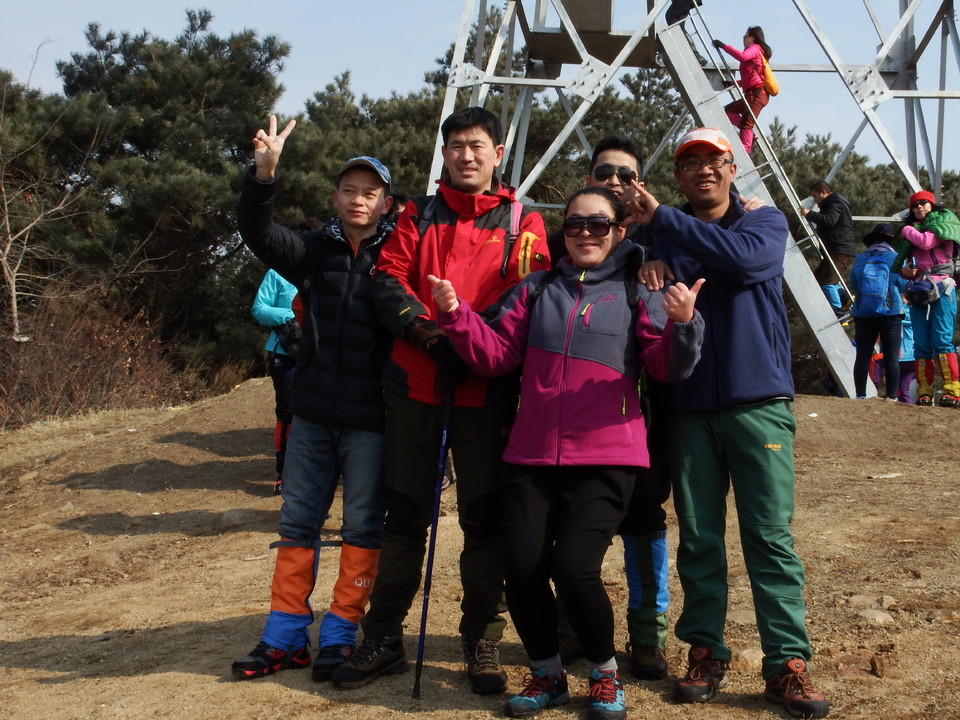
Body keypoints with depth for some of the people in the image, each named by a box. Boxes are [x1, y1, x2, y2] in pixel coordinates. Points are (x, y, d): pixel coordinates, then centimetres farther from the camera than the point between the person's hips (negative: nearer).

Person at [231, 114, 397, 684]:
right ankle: (286, 636, 19)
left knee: (363, 527, 4)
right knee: (298, 522, 9)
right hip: (313, 412, 4)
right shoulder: (315, 251, 7)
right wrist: (265, 173, -20)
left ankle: (340, 634, 15)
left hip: (371, 418, -4)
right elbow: (260, 234, -7)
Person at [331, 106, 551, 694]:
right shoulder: (419, 216, 15)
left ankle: (483, 643, 14)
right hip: (415, 381, 2)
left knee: (484, 516, 2)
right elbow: (389, 279, 3)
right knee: (405, 513, 8)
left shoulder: (522, 223, 7)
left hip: (486, 388, -2)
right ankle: (385, 639, 17)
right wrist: (428, 331, -13)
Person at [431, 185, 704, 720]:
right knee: (523, 568, -7)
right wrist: (458, 317, -5)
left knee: (573, 568, -16)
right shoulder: (538, 289, 14)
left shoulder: (637, 293, 7)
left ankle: (605, 673, 12)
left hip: (606, 459, -3)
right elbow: (497, 355, 10)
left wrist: (681, 325, -22)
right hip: (532, 457, 3)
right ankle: (546, 673, 20)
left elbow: (667, 367, -3)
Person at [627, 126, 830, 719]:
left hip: (759, 403, -3)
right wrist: (647, 279, -17)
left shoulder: (766, 223, 6)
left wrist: (662, 219, -19)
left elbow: (743, 255, -18)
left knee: (771, 536, -5)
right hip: (689, 408, 3)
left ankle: (788, 661, 0)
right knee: (698, 538, 5)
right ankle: (705, 652, 14)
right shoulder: (665, 239, 15)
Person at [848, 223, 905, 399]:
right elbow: (903, 286, 1)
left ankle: (860, 396, 4)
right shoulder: (895, 259, -3)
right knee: (892, 357, 2)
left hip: (863, 314, 2)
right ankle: (892, 397, 0)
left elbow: (853, 287, 10)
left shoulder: (859, 260, 4)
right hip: (891, 313, -2)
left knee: (862, 357, 5)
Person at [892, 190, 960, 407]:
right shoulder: (914, 231, 24)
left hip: (942, 287, -6)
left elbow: (925, 242, -12)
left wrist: (907, 230, 6)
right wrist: (904, 269, 1)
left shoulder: (942, 224, 8)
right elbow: (902, 263, 25)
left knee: (942, 340, -16)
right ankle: (924, 392, -2)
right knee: (921, 345, -1)